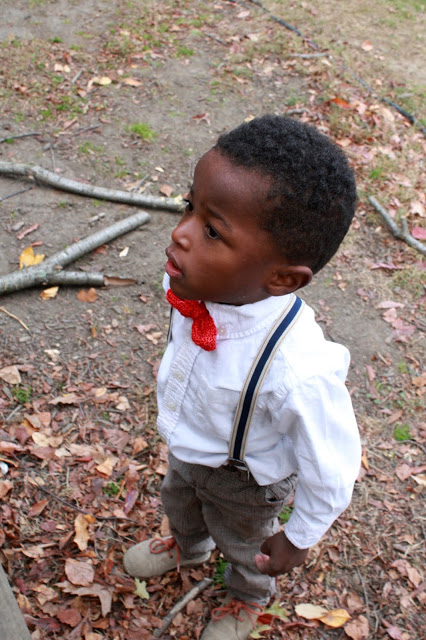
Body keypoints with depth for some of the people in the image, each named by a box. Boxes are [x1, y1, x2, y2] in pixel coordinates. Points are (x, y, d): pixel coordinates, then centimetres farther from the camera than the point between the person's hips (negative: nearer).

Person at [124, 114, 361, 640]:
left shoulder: (299, 373, -47)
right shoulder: (195, 283, -29)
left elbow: (331, 469, -29)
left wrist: (299, 538, -12)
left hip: (243, 481, -4)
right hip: (186, 448, 5)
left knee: (244, 544, 29)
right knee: (178, 502, 36)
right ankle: (188, 547, 73)